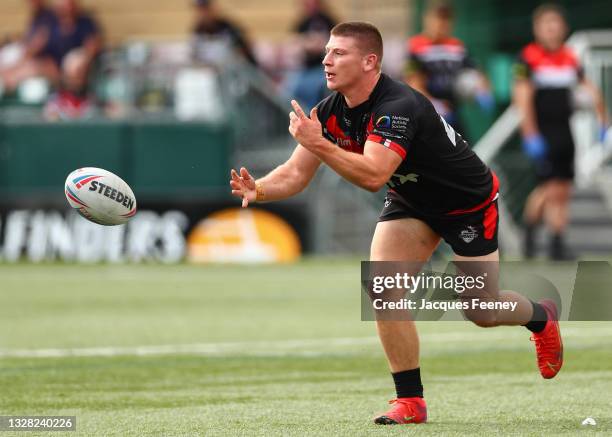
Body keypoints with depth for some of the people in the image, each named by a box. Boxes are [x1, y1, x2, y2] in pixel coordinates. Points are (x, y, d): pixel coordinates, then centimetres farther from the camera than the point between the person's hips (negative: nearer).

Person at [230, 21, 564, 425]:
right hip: (412, 202, 6)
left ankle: (542, 317, 37)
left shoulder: (398, 108, -37)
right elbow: (296, 173, -11)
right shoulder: (330, 111, -12)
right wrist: (258, 188, -31)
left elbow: (373, 175, -48)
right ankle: (411, 402, -6)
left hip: (469, 202, -6)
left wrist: (319, 144, -53)